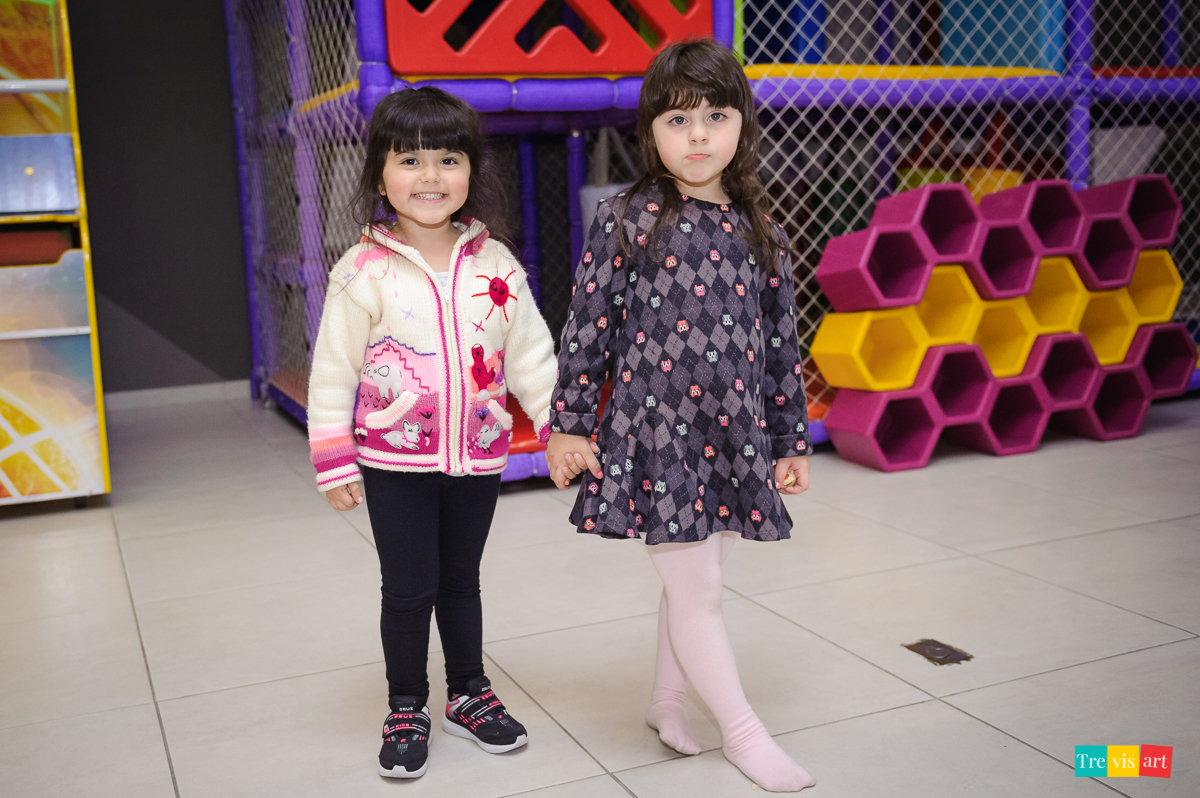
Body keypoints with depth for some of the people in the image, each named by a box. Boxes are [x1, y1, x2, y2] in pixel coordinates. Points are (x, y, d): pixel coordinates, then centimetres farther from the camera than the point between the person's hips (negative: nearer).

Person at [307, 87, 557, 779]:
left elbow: (531, 354, 3)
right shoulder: (364, 273, -9)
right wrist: (333, 460, -5)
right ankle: (407, 709, 26)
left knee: (462, 580, 18)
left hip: (476, 456, 3)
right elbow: (333, 371, -5)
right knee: (409, 588, 6)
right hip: (394, 462, -2)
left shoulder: (495, 266, -1)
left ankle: (469, 694, 36)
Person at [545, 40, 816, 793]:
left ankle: (667, 700, 38)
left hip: (734, 437, 4)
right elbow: (589, 327, -3)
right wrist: (567, 425, -3)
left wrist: (791, 440, 12)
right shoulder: (627, 221, -6)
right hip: (654, 434, -4)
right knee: (697, 589, 3)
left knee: (693, 583, 15)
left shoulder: (761, 234, 6)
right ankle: (742, 730, 21)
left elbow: (781, 345, 10)